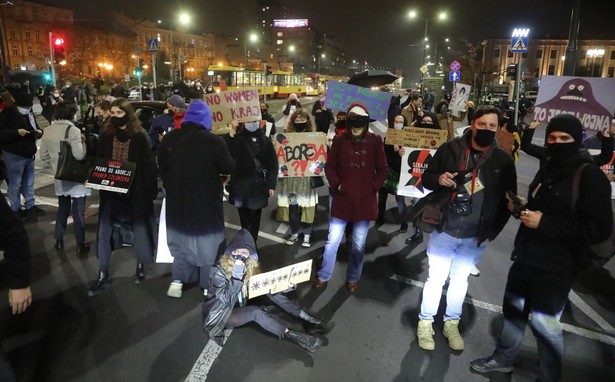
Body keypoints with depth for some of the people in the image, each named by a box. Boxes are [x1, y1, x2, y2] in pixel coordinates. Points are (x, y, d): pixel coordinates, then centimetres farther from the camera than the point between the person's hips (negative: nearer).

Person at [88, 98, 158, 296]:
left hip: (135, 191, -3)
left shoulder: (139, 137, -10)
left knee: (139, 228, 11)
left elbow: (148, 166, -8)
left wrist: (150, 191, -11)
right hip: (110, 190, 3)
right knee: (103, 231, 1)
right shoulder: (106, 135, 0)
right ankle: (103, 274, 13)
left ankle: (140, 265, 33)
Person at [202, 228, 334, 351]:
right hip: (221, 315, -6)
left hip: (241, 305, 6)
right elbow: (226, 300, -30)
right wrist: (236, 275, -37)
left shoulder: (250, 265, -5)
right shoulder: (219, 270, -23)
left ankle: (308, 320, -18)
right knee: (256, 312, -32)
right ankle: (295, 336, -27)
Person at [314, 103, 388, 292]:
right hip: (342, 199, 0)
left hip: (365, 201, 1)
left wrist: (373, 187, -6)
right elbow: (329, 166, 2)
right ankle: (323, 277, 24)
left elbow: (383, 170, 3)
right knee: (332, 241, 6)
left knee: (359, 244, 12)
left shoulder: (375, 141, -2)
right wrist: (336, 185, -8)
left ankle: (353, 278, 31)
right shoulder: (339, 140, -2)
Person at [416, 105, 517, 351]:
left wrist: (492, 231, -3)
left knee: (460, 280, 17)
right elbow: (426, 178, 2)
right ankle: (425, 323, 26)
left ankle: (451, 324, 36)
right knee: (435, 278, 7)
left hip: (476, 237, 2)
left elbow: (508, 199, 4)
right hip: (444, 231, -1)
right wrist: (439, 179, -21)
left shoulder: (503, 160, -3)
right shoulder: (450, 149, -6)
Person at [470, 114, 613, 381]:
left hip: (556, 266, -8)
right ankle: (503, 358, 38)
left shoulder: (591, 177, -13)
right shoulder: (548, 169, 11)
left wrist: (545, 223, -24)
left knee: (544, 323, 2)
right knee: (513, 309, 18)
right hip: (527, 256, 8)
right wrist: (524, 207, 6)